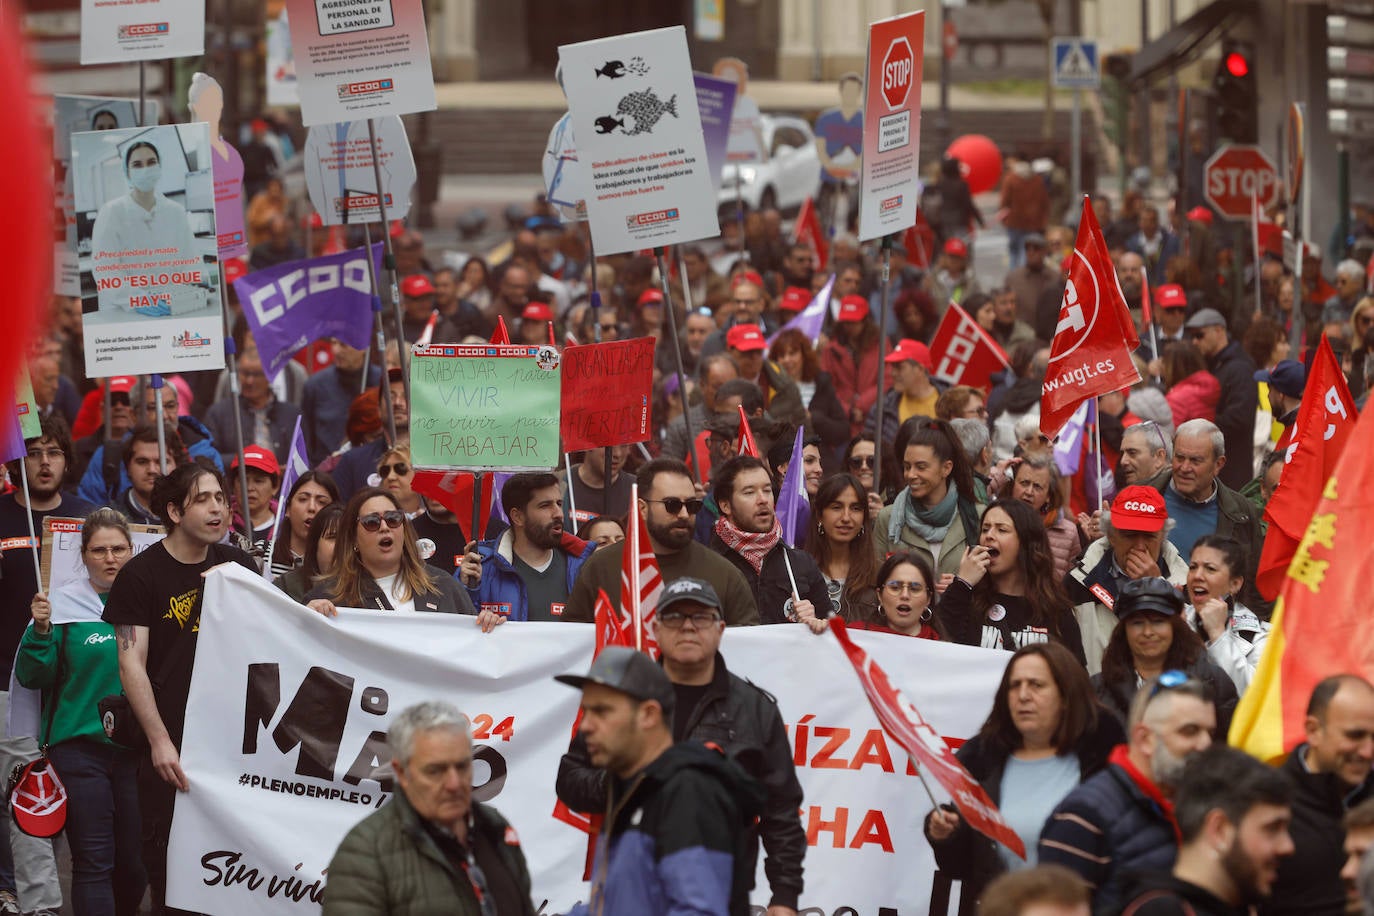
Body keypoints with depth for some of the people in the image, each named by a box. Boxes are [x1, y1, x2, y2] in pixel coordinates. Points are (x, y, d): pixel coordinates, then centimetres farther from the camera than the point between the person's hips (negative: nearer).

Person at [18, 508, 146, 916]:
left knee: (135, 865, 7)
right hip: (80, 745, -3)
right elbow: (33, 677, -3)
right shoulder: (64, 604, -2)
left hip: (137, 746, 3)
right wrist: (40, 632, -17)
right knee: (93, 863, -6)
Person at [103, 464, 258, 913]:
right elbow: (131, 665, -8)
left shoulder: (237, 565, 10)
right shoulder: (141, 575, -4)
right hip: (170, 745, -3)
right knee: (169, 859, 0)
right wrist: (160, 742, -17)